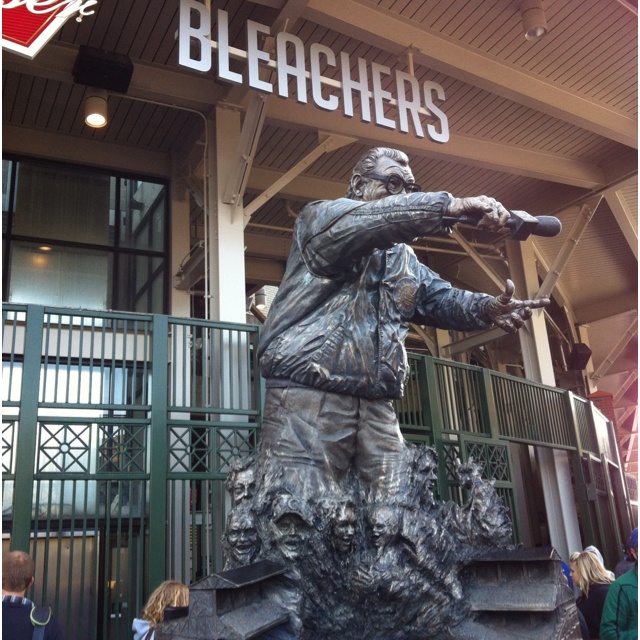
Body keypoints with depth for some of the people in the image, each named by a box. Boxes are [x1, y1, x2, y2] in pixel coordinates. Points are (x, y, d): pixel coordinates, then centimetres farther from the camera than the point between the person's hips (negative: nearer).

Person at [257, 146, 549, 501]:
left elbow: (441, 298, 11)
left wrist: (487, 308, -11)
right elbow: (374, 220, -18)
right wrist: (454, 205, -27)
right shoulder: (318, 218, 3)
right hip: (307, 398, -6)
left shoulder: (405, 259, 24)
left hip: (378, 408, 7)